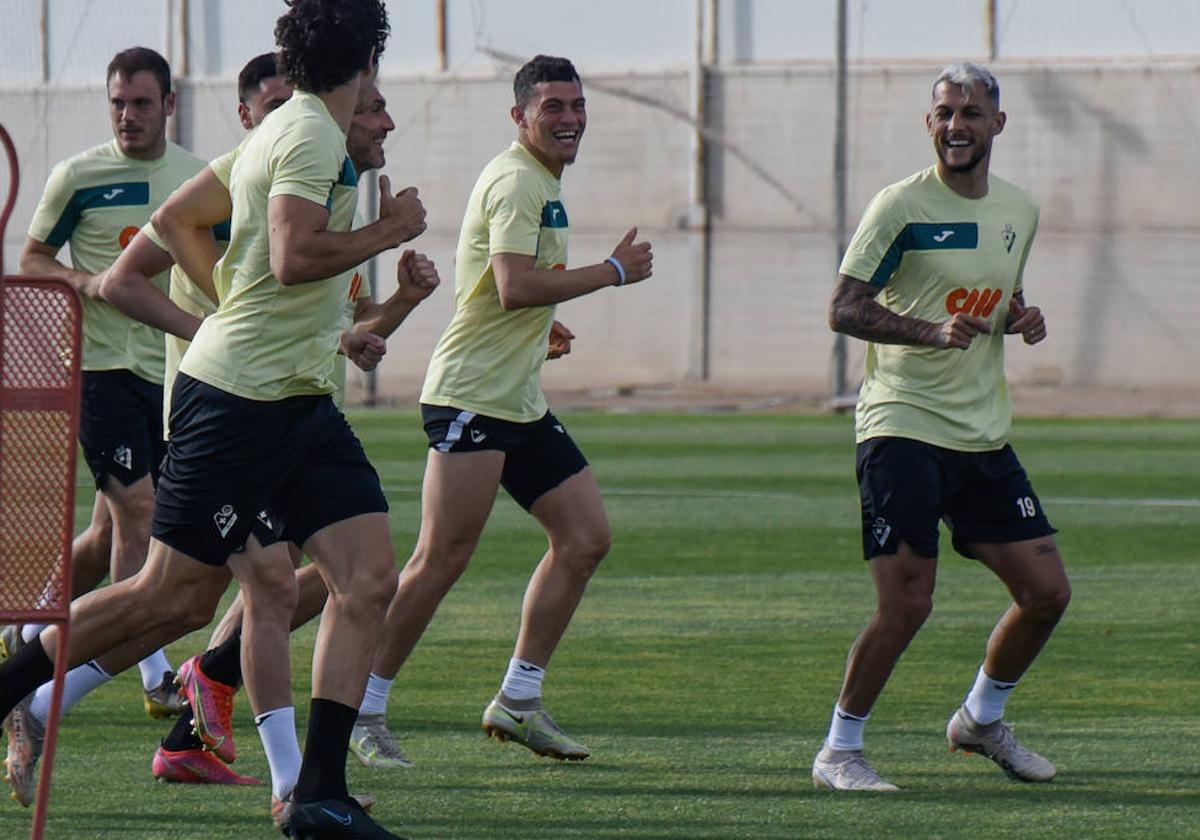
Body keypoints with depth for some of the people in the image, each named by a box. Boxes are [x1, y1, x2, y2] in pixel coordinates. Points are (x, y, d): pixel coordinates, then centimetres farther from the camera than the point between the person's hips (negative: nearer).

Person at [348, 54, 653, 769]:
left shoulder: (543, 184, 19)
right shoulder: (516, 181, -14)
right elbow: (515, 287, -27)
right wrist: (614, 271, -18)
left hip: (522, 405, 10)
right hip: (472, 399, -10)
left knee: (586, 537, 4)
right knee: (442, 559, -10)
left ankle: (519, 701, 10)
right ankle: (366, 711, -2)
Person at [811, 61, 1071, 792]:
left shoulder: (1020, 210, 11)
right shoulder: (903, 205, -9)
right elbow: (845, 308, -13)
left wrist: (1022, 319, 2)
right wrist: (931, 331, -28)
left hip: (985, 433, 7)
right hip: (904, 428, -7)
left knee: (1047, 593, 5)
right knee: (907, 604, -13)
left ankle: (983, 719, 29)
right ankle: (839, 752, 3)